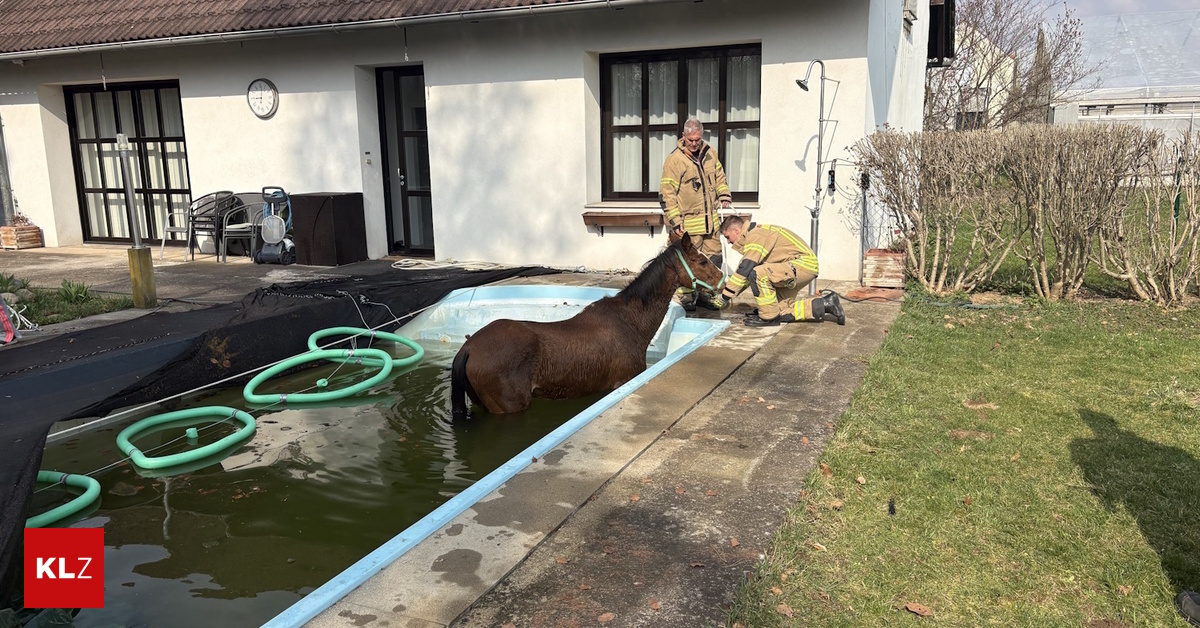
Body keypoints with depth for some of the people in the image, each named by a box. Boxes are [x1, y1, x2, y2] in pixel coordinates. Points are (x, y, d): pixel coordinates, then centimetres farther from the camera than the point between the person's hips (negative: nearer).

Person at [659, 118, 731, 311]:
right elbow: (666, 193, -13)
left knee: (714, 257, 10)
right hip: (688, 222, -6)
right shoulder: (674, 159, -11)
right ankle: (686, 298, 10)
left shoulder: (709, 153, 8)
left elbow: (719, 176, 24)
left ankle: (706, 294, 23)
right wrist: (675, 220, -16)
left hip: (710, 220, 6)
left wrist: (724, 196, 10)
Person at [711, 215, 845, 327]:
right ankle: (825, 304, 15)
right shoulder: (755, 235, 15)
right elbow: (745, 272, 21)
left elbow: (744, 270, -22)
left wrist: (724, 297, -17)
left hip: (804, 263, -11)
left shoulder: (755, 235, -17)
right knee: (781, 309, 8)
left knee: (759, 274, -26)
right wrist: (727, 283, 14)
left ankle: (769, 317, -11)